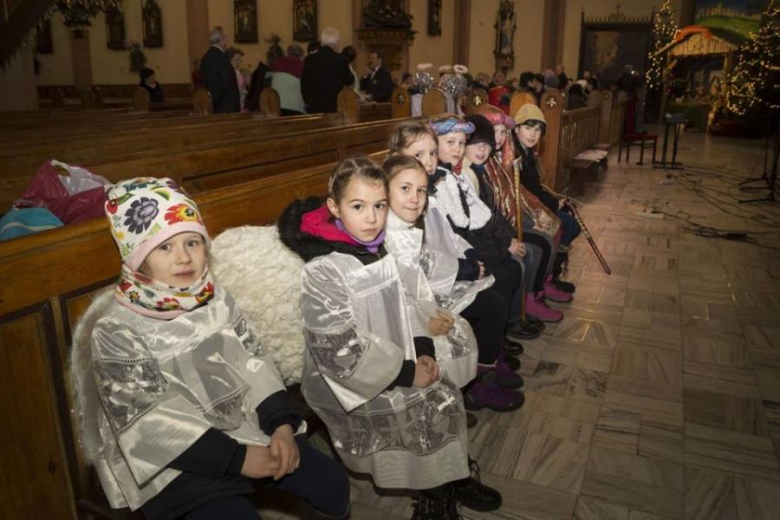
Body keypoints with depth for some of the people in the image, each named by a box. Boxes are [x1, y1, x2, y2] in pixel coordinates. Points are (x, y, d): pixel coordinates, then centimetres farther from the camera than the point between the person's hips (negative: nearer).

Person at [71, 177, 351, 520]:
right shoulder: (115, 330, -16)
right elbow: (151, 424, -19)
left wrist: (282, 425, -14)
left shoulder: (215, 298, 0)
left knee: (332, 484, -1)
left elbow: (254, 364, 2)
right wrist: (237, 458, -22)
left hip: (244, 424, 5)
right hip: (175, 459, -5)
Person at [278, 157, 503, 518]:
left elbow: (405, 307, 9)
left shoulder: (381, 250, -2)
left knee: (445, 396, -1)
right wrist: (407, 374, -18)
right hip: (356, 383, -7)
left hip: (399, 365, 7)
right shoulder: (322, 272, -24)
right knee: (425, 407, -12)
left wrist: (422, 351, -7)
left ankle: (450, 481, 22)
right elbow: (342, 351, -24)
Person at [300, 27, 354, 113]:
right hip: (336, 106, -2)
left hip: (315, 106, 2)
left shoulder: (310, 59, -1)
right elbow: (349, 81, 6)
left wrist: (308, 102, 15)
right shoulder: (341, 60, -7)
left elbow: (304, 84, 5)